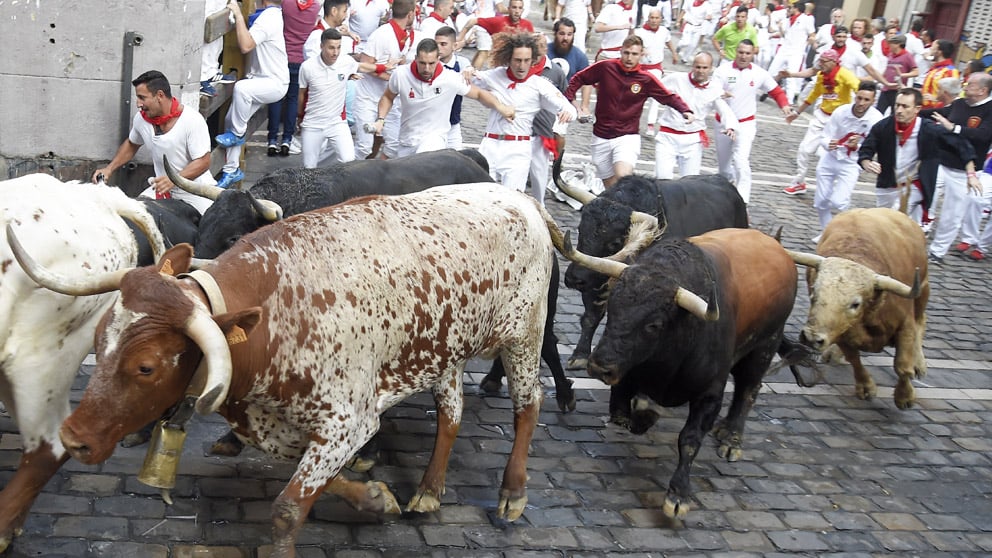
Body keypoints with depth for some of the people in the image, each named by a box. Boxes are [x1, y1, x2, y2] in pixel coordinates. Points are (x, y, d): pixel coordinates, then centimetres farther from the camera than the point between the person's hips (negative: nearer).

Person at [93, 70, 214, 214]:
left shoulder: (193, 120, -18)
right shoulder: (141, 119, -1)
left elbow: (203, 162, -18)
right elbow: (131, 144, 20)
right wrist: (109, 168, 8)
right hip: (163, 188, 5)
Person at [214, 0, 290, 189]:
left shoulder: (268, 18, -18)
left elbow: (246, 46, -27)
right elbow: (248, 38, 24)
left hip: (274, 83, -10)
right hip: (262, 81, 10)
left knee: (241, 87, -38)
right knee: (231, 120, 4)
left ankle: (238, 134, -13)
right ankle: (232, 170, 14)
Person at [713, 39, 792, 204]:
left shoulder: (760, 73, -5)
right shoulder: (723, 70, -9)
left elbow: (776, 91, 6)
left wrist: (784, 104, -12)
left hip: (745, 124, -2)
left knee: (741, 161, -19)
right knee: (723, 159, 19)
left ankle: (742, 201, -19)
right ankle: (726, 181, 50)